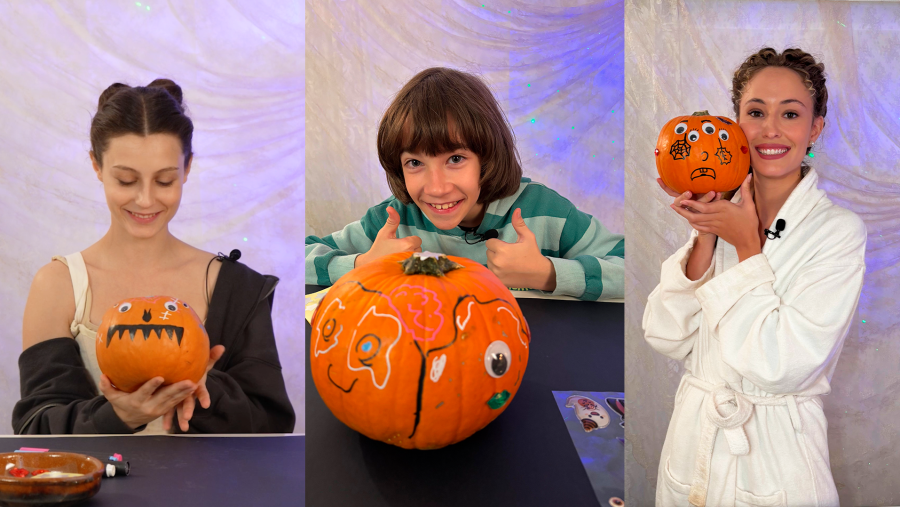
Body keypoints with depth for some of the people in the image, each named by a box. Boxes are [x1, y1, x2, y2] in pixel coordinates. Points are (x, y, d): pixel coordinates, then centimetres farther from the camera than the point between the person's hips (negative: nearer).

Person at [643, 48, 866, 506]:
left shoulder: (838, 230, -12)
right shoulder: (722, 215, 1)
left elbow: (783, 365, -21)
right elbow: (666, 338, -5)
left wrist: (747, 247, -16)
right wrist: (705, 240, -14)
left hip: (776, 458, -4)